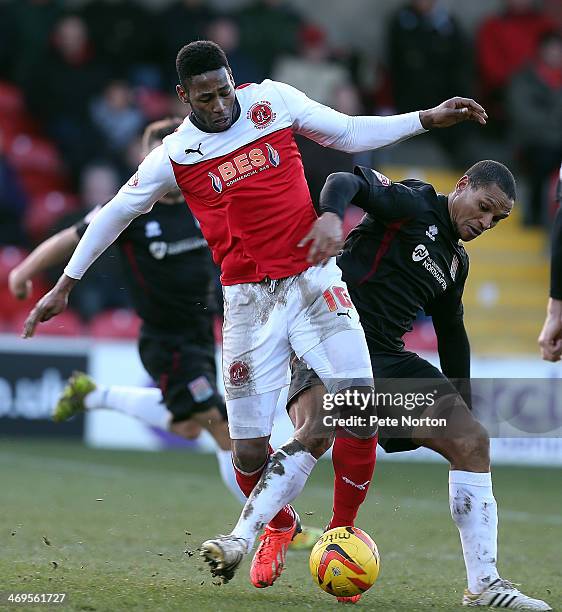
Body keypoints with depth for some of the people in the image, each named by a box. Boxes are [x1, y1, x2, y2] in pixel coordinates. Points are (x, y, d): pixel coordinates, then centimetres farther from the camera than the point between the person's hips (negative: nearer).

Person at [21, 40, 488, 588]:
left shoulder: (273, 101, 2)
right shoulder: (175, 156, 0)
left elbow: (350, 134, 14)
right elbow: (115, 213, 12)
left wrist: (430, 119, 10)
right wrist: (65, 285, 16)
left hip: (312, 277, 1)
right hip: (249, 299, -1)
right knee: (249, 449, -5)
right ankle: (279, 524, 28)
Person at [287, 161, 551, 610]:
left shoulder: (456, 262, 20)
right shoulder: (415, 205, -3)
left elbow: (452, 333, 32)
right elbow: (346, 182, -20)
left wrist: (463, 407, 32)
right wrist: (330, 216, -43)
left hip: (388, 360, 8)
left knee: (472, 441, -3)